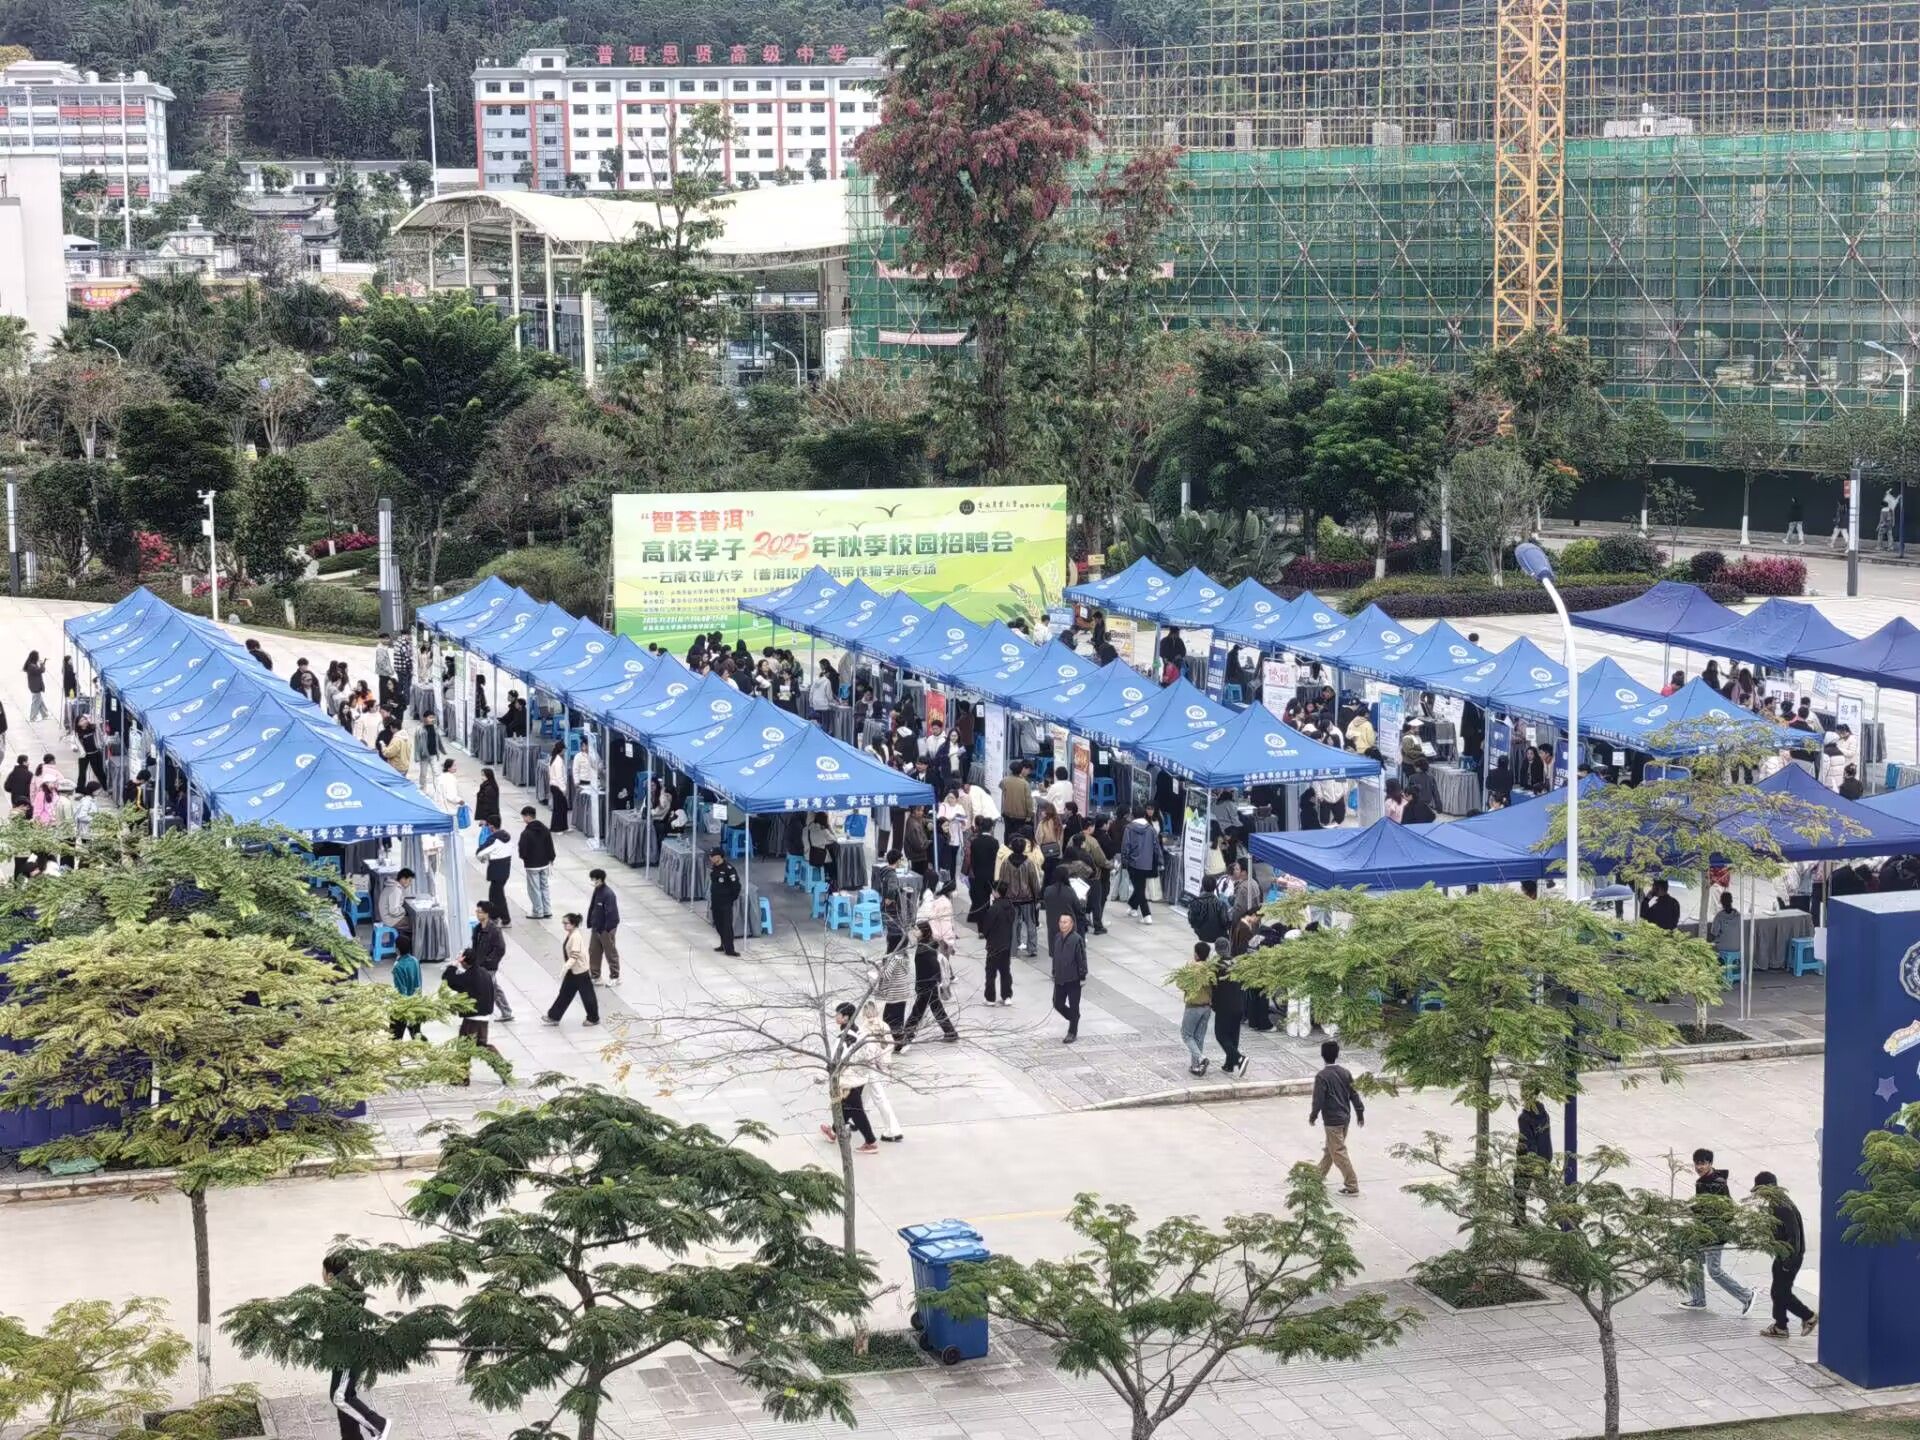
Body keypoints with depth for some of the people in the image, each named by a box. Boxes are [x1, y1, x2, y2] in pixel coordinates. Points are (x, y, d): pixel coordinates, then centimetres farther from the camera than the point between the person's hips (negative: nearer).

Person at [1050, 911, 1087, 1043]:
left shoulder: (1077, 939, -16)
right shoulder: (1058, 937, 4)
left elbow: (1082, 959, -14)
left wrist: (1083, 977, -13)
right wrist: (1054, 974, 17)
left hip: (1073, 979, -6)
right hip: (1060, 979, 6)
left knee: (1074, 1006, 5)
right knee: (1058, 1004, 11)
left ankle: (1072, 1033, 16)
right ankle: (1073, 1019, 36)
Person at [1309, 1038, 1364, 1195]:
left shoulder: (1322, 1076, -17)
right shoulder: (1344, 1072, 3)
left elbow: (1318, 1099, -17)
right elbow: (1354, 1094, 7)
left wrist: (1313, 1116, -1)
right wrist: (1360, 1112, 16)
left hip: (1332, 1120, -8)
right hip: (1345, 1117, 8)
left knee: (1339, 1153, -3)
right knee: (1330, 1148, 22)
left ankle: (1352, 1186, -6)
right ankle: (1320, 1175, 38)